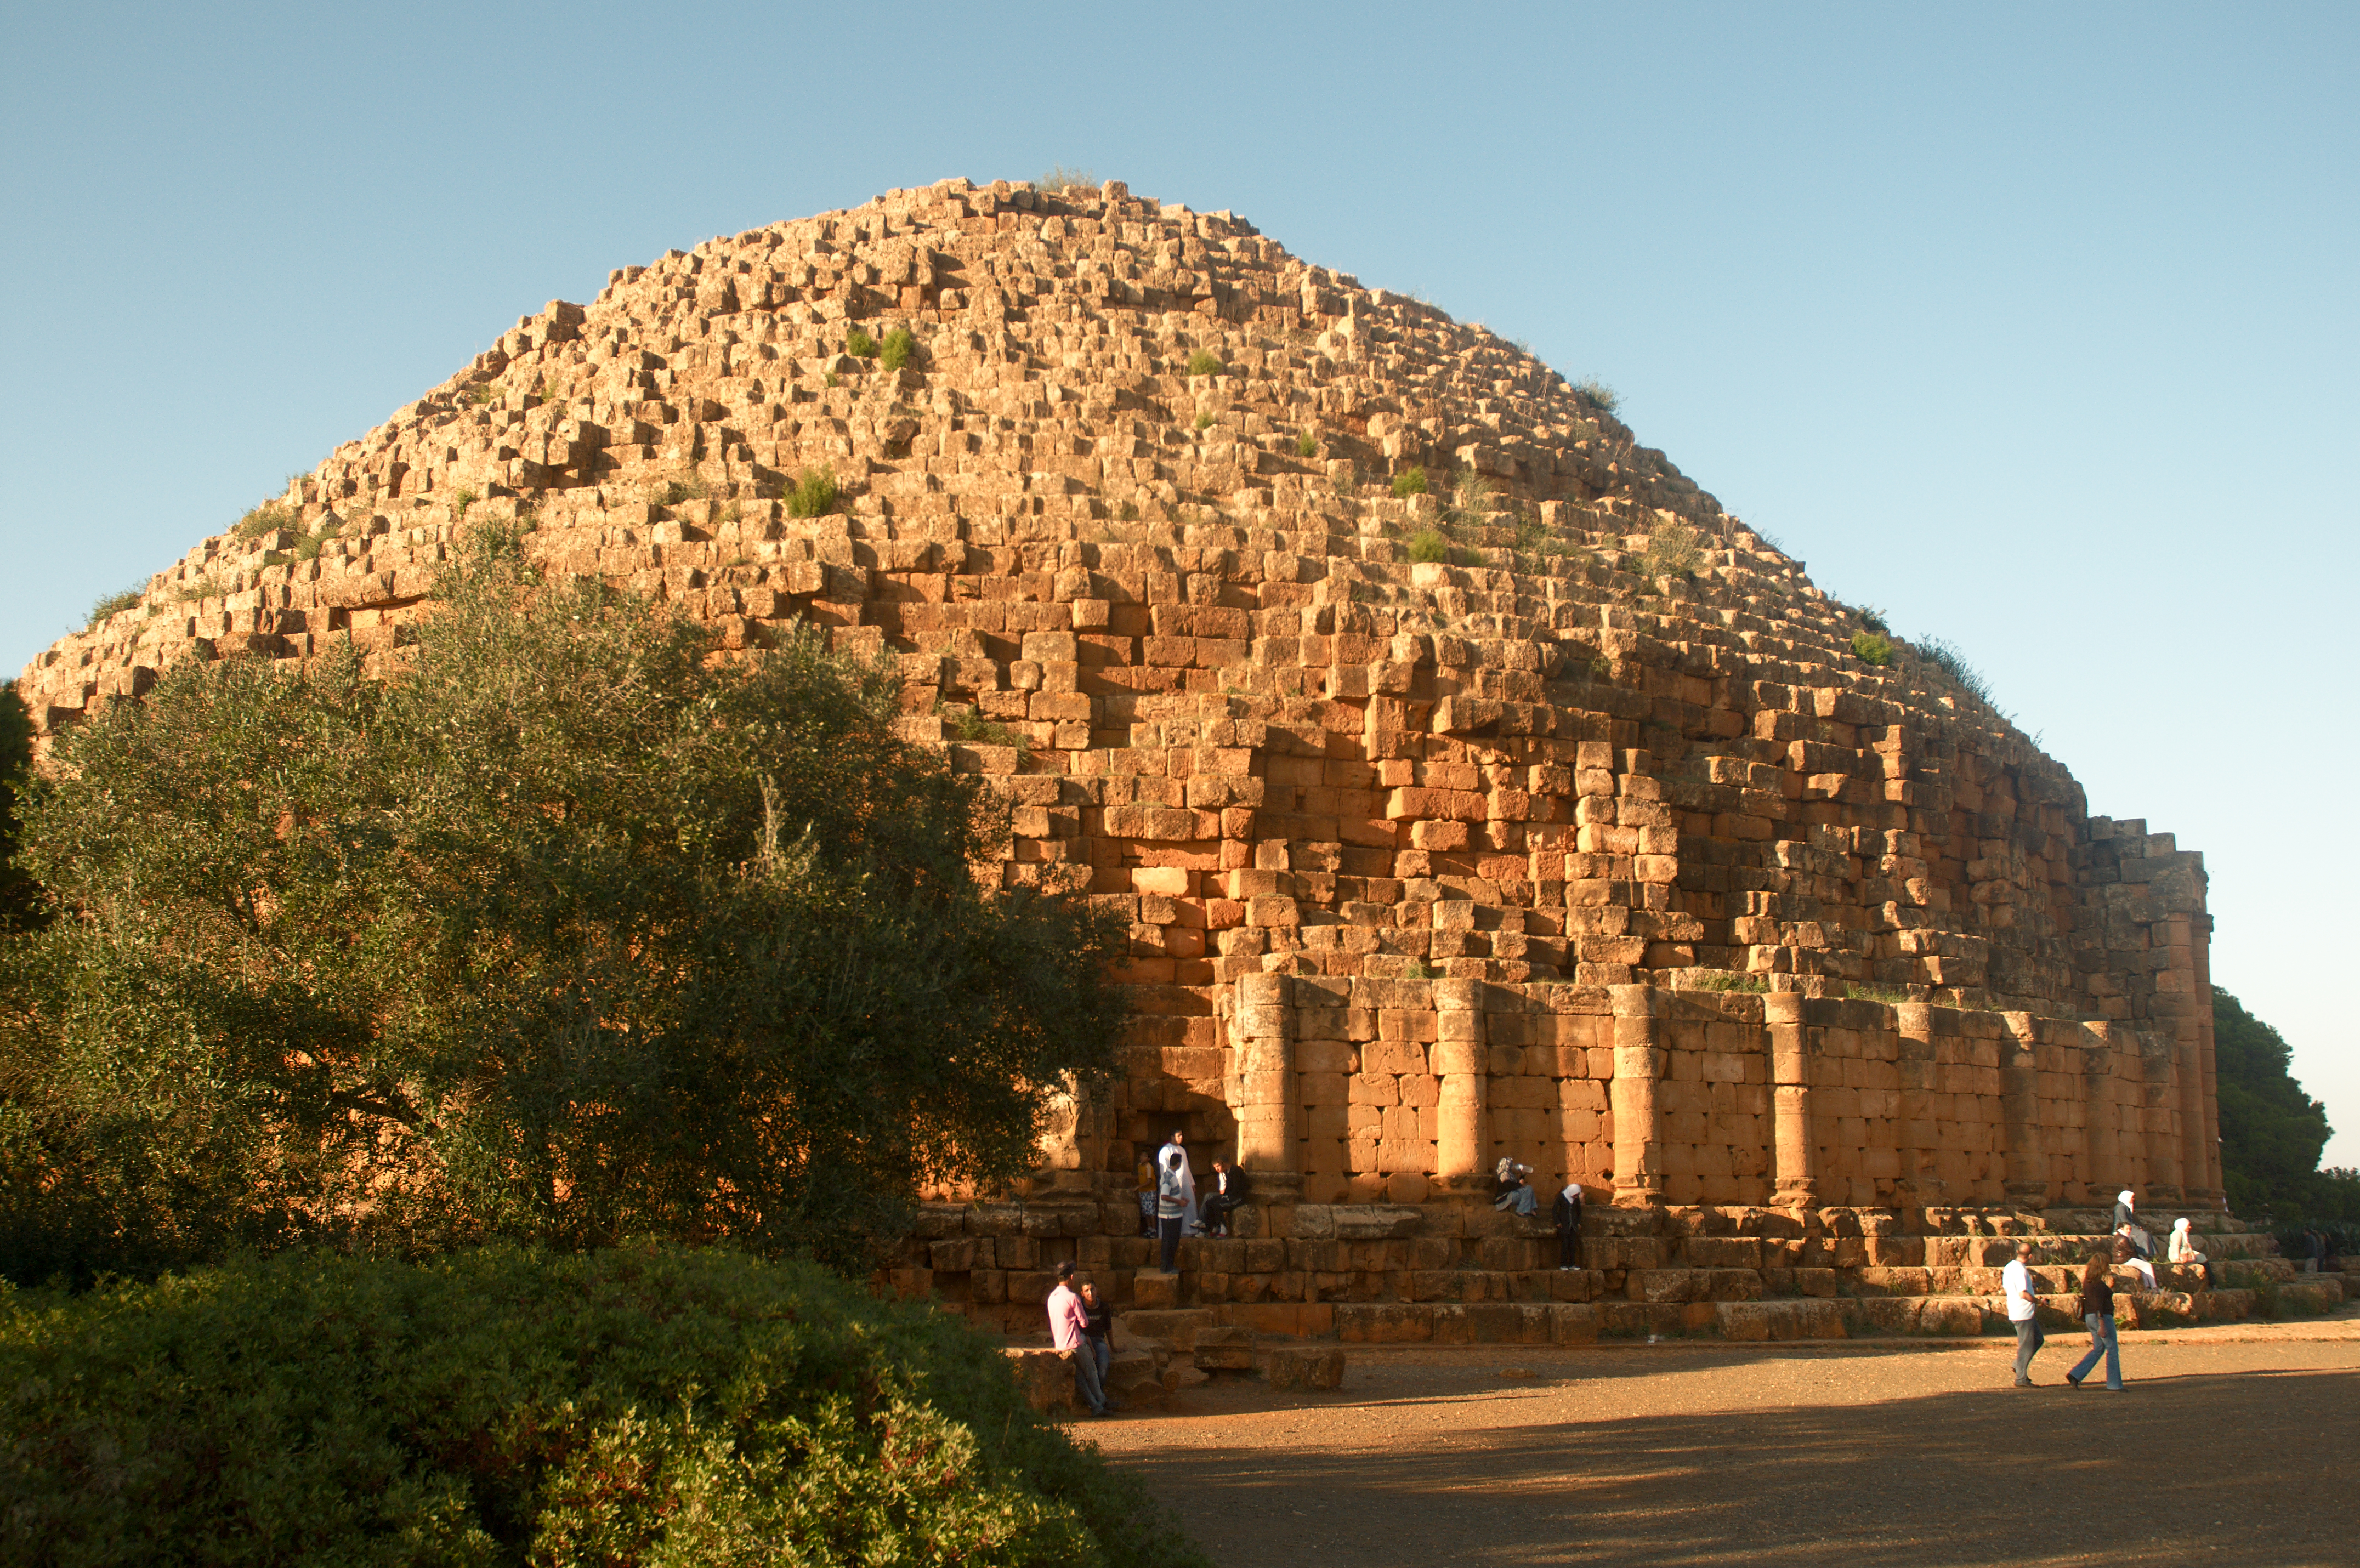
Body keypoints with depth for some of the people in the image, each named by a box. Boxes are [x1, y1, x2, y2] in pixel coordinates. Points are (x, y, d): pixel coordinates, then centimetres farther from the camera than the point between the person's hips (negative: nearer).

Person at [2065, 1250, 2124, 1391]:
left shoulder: (2088, 1281, 10)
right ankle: (2114, 1384, 5)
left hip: (2090, 1316, 9)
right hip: (2103, 1317, -9)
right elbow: (2098, 1304, -23)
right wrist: (2102, 1325, -26)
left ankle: (2075, 1375, 4)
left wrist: (2109, 1289, 25)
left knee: (2098, 1349, 15)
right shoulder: (2098, 1283, -18)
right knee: (2112, 1349, 1)